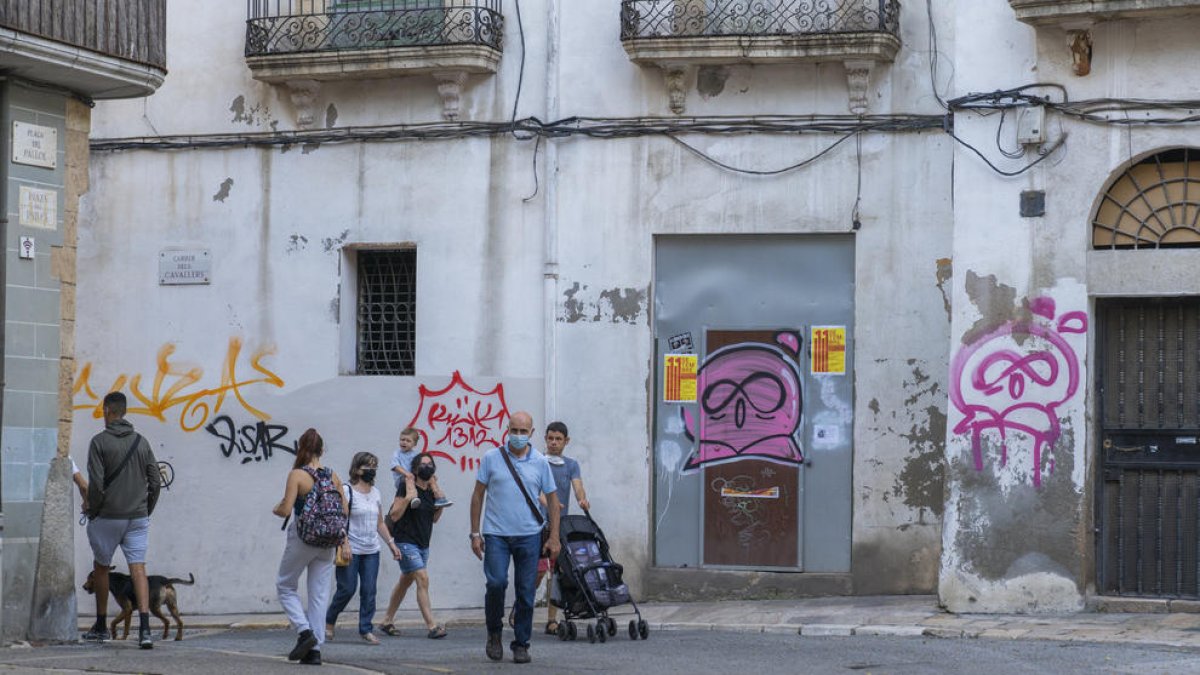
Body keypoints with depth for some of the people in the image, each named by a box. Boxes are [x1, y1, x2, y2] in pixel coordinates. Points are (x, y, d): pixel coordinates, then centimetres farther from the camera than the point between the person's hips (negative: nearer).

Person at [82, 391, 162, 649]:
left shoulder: (100, 442, -7)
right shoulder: (141, 442, 6)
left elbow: (96, 483, -13)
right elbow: (155, 482, 5)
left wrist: (92, 512, 0)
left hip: (108, 517, -3)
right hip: (138, 517, 3)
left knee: (101, 567, 15)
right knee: (138, 569, -3)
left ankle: (101, 626, 24)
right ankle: (144, 628, -18)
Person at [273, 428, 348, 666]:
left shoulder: (297, 475, -11)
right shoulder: (333, 476, 2)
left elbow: (286, 510, -17)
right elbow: (344, 511, 5)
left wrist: (275, 509, 5)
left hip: (301, 538, -4)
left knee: (285, 586, 14)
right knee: (320, 594, 9)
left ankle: (304, 631, -5)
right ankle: (315, 649, 6)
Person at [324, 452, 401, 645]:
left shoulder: (376, 493, 14)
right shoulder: (347, 491, -6)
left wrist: (391, 543, 14)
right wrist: (345, 543, -21)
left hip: (371, 551, 6)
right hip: (351, 550, -6)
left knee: (369, 591, 0)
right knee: (347, 589, -3)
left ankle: (366, 629, 6)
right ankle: (329, 622, 18)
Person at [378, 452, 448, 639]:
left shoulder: (431, 490, 10)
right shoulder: (406, 487, -11)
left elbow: (434, 518, 20)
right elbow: (394, 515, -14)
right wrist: (408, 498, -24)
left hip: (423, 543, 8)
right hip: (406, 541, -8)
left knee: (405, 582, 15)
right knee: (423, 579, -17)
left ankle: (388, 621, 27)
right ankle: (432, 626, -21)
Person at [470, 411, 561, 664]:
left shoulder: (540, 462, 5)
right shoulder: (491, 458, 1)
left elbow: (552, 500, 10)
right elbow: (478, 495, 6)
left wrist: (554, 537, 3)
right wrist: (475, 533, 1)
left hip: (528, 536, 1)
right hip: (496, 534, -1)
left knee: (526, 592, 2)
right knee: (496, 583, -15)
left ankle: (521, 644, 12)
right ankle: (494, 633, 9)